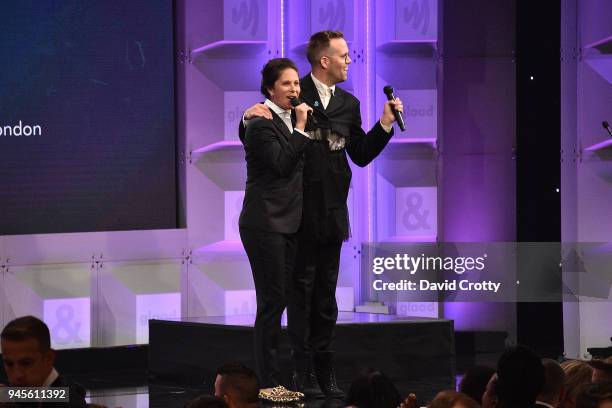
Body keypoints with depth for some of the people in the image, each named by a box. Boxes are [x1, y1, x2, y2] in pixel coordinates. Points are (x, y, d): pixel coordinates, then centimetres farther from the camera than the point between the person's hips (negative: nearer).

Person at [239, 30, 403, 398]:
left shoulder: (348, 105, 11)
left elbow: (361, 155, 13)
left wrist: (385, 125, 3)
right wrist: (250, 116, -22)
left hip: (332, 212, 5)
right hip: (299, 211, -5)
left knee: (326, 294, 10)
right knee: (301, 290, 0)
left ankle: (325, 370, 16)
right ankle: (303, 371, 4)